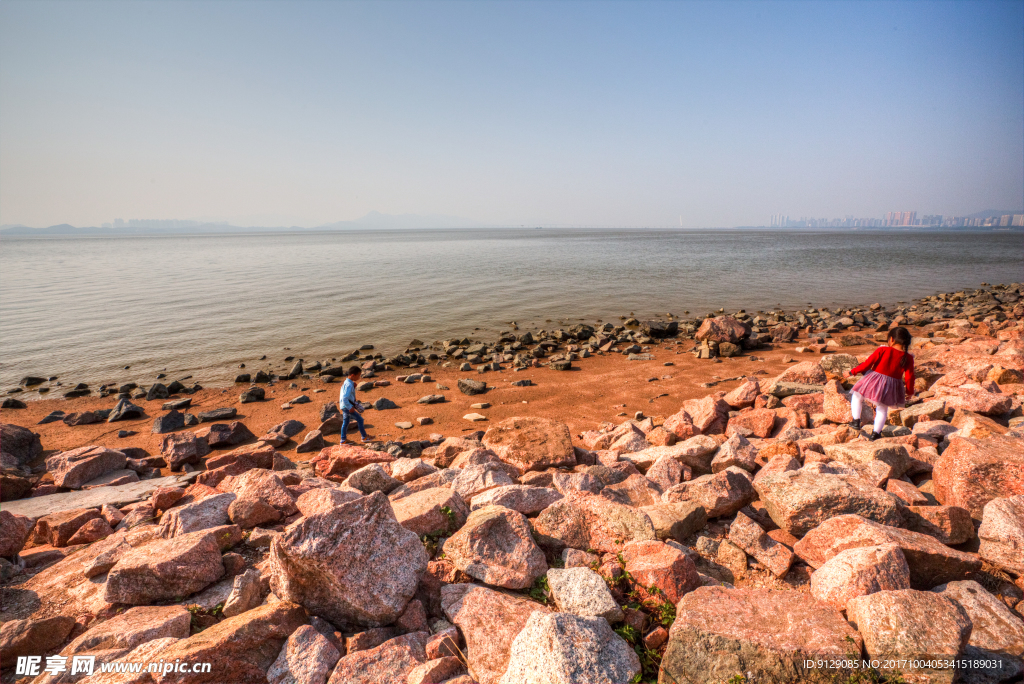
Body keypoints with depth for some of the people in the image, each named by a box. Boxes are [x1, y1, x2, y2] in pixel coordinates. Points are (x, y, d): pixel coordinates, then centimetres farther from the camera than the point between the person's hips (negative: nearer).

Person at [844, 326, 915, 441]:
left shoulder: (882, 350, -12)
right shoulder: (908, 358, -4)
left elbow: (867, 364, -10)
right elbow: (909, 377, -1)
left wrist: (853, 372, 2)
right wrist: (910, 391, 14)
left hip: (874, 380, -3)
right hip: (891, 387, 3)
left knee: (857, 396, 23)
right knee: (882, 409, 21)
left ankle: (856, 421, 19)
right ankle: (875, 433, 26)